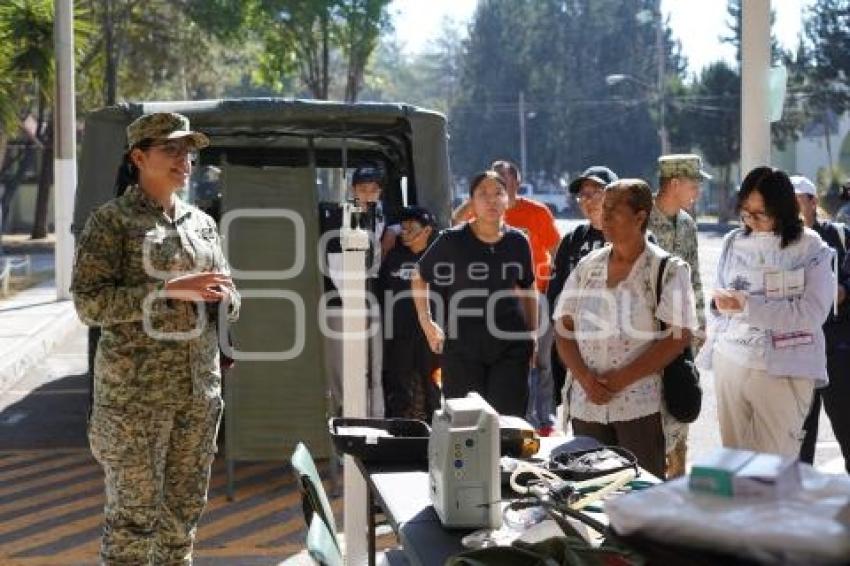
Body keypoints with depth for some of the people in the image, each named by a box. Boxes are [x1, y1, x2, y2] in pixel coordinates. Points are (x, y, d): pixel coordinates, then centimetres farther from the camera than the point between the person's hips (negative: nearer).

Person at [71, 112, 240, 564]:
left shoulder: (202, 223, 12)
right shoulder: (110, 221, -5)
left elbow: (230, 302, 16)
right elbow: (88, 302, -13)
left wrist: (220, 295, -8)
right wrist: (168, 290, -21)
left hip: (200, 389, 6)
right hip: (136, 392, -6)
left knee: (184, 509, 13)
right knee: (133, 513, -1)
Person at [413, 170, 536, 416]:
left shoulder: (518, 241, 4)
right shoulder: (452, 241, -4)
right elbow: (420, 277, 8)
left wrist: (532, 335, 16)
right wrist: (426, 322, 1)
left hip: (511, 348, 2)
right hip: (461, 348, -2)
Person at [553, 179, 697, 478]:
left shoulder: (668, 270, -3)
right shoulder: (587, 267, 11)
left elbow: (678, 336, -10)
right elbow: (563, 330, 9)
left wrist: (623, 378, -15)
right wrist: (585, 378, -8)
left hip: (640, 406, -4)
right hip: (587, 405, 4)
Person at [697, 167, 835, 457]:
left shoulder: (812, 250, -4)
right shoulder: (734, 242, 8)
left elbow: (812, 313, -14)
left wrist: (746, 305, -19)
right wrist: (709, 353, 6)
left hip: (783, 371, -3)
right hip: (729, 364, 4)